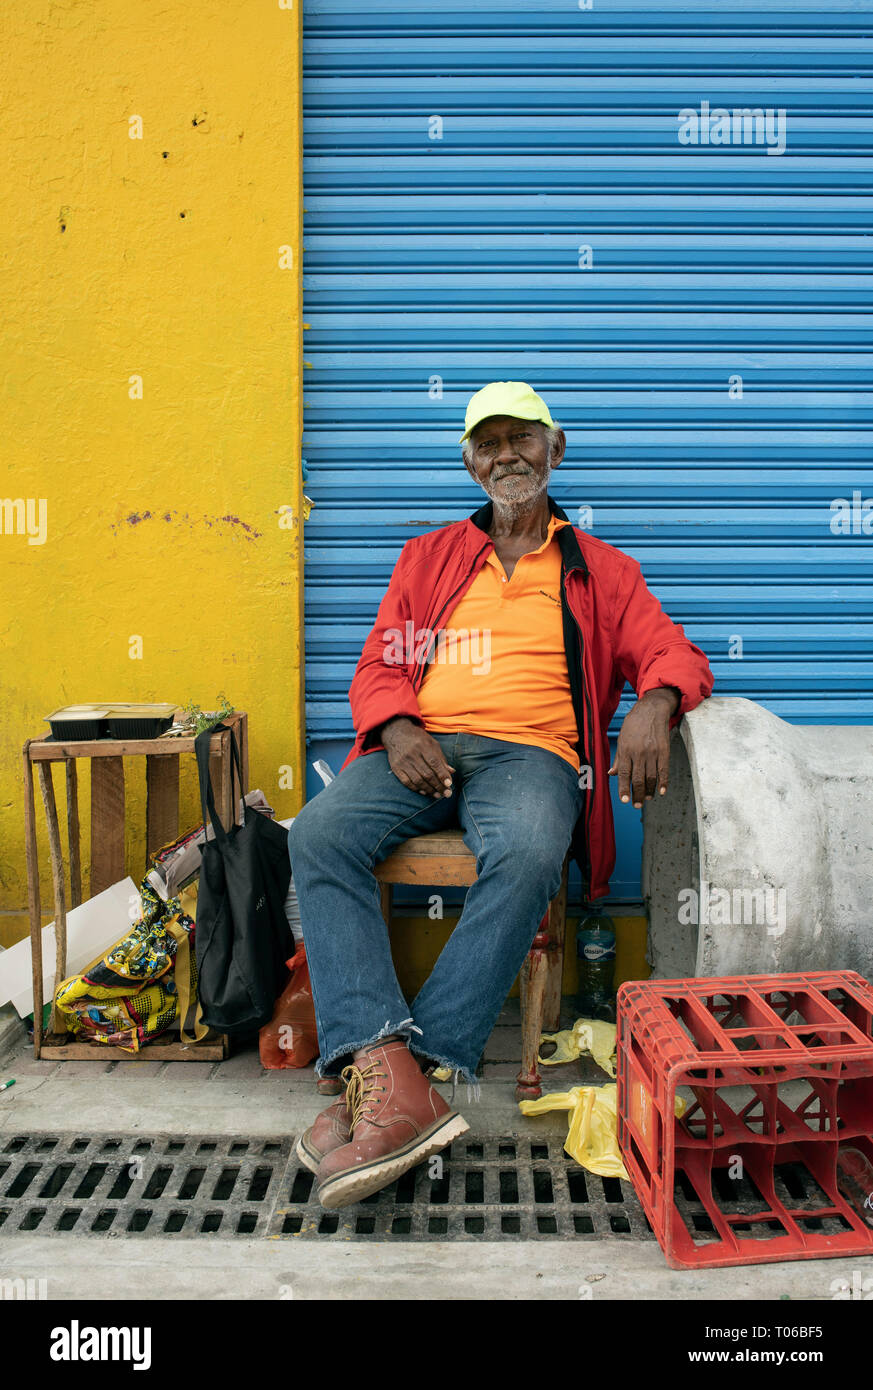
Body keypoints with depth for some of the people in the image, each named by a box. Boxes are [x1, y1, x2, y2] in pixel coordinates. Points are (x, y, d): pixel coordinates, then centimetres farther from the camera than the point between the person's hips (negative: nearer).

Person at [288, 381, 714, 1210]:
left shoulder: (600, 571, 21)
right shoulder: (429, 558, 25)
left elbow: (671, 654, 11)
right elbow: (379, 667, 18)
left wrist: (655, 704, -16)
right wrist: (397, 728, -7)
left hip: (530, 752, -2)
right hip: (422, 746, 2)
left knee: (527, 858, -38)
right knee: (318, 836, -30)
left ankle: (402, 1075, -35)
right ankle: (388, 1075, -40)